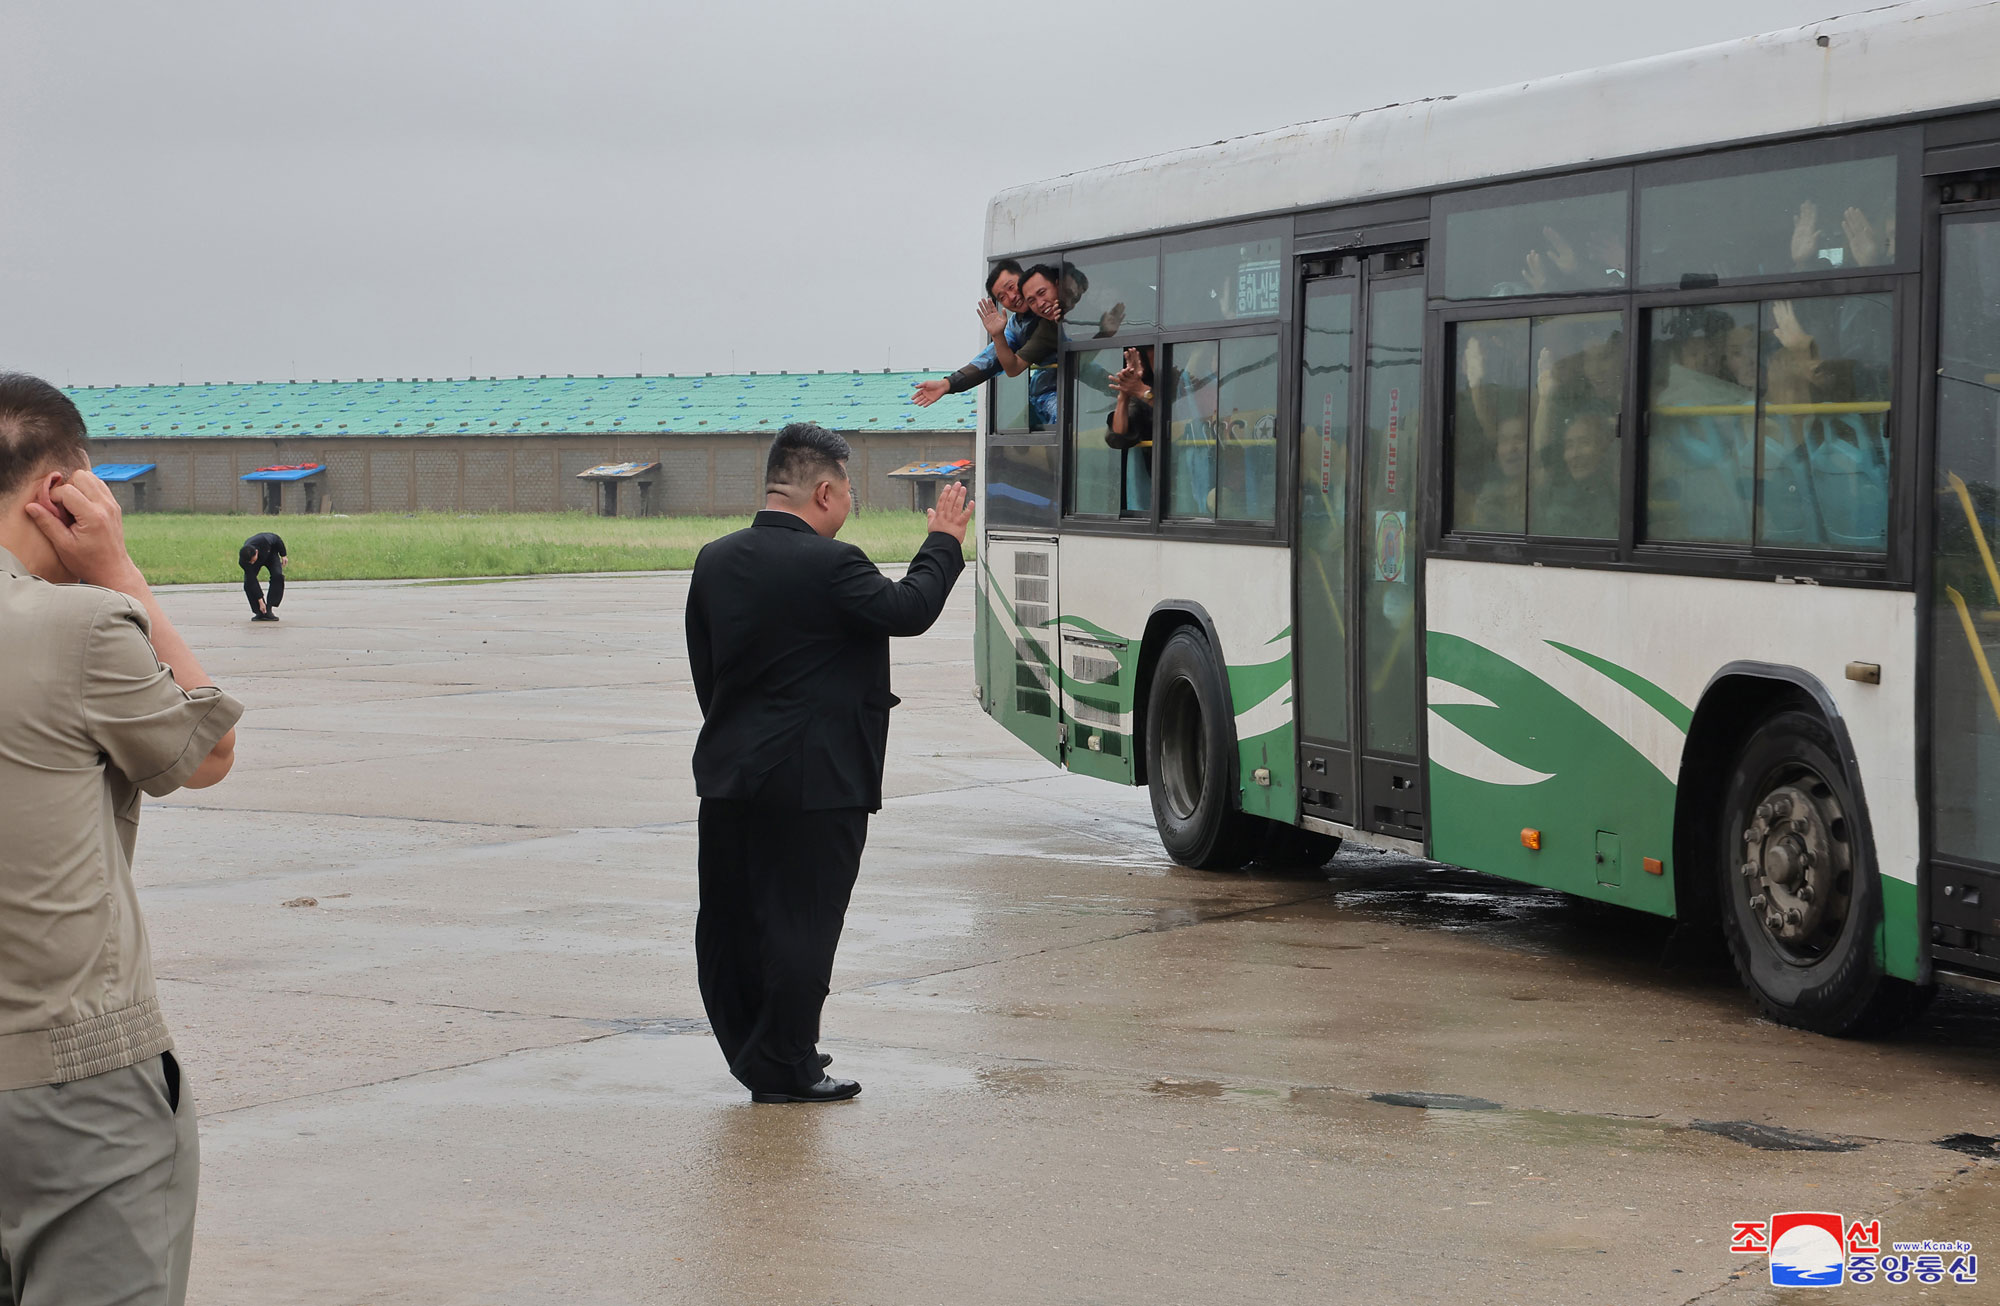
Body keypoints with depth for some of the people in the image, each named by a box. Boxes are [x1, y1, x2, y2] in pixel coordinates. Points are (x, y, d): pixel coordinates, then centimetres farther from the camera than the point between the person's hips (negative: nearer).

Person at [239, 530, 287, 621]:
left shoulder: (264, 541, -44)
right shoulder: (243, 561, -38)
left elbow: (277, 540, -19)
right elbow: (252, 581, -34)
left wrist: (283, 555, -5)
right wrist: (260, 602, -32)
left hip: (270, 554, 0)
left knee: (278, 576, -24)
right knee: (248, 582, -22)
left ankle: (270, 610, -20)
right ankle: (260, 612, -10)